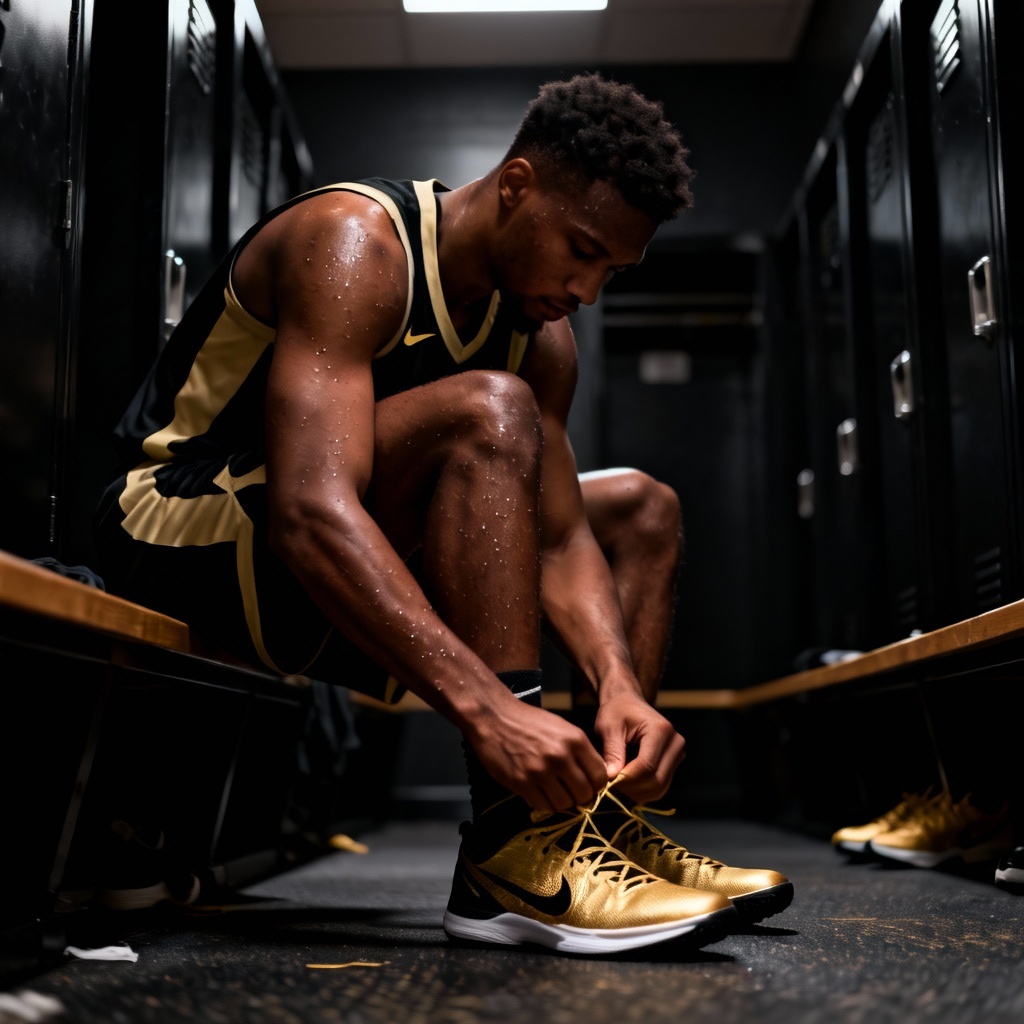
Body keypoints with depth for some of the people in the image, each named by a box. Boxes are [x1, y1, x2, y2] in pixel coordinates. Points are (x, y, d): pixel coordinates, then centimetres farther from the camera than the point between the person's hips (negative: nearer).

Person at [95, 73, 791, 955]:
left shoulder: (541, 337, 2)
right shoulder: (354, 241, -23)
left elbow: (561, 542, -3)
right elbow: (313, 512, -37)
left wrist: (618, 684, -23)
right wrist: (486, 705, -46)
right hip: (177, 536, -8)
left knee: (637, 506, 8)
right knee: (487, 413, -31)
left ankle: (604, 817, -9)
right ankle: (516, 851, -34)